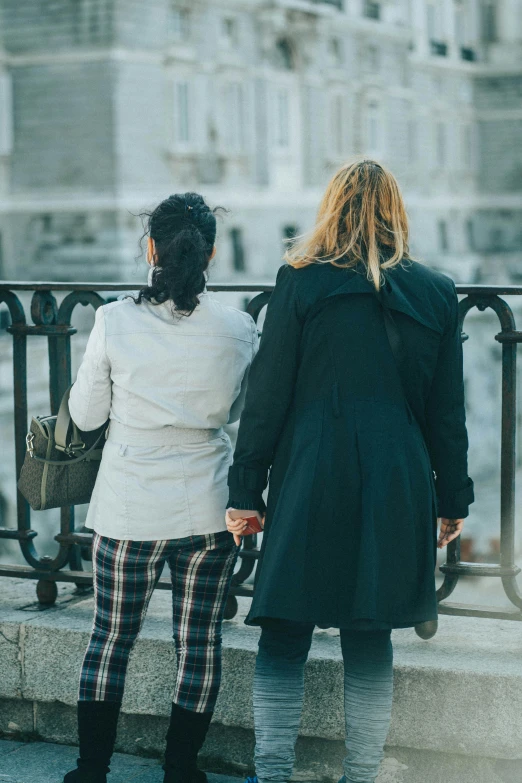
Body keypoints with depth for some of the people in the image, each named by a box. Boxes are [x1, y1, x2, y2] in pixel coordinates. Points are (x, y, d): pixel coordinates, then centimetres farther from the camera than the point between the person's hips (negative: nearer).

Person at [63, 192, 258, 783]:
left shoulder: (115, 321, -11)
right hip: (208, 509, 1)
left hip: (128, 509, -1)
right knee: (199, 642, 12)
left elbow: (85, 415, -2)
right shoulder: (238, 329, -7)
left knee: (110, 638, 13)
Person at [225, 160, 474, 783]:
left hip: (311, 485, -2)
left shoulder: (300, 282, -3)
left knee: (283, 641, 5)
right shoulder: (436, 293, 5)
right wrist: (453, 499, 17)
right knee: (369, 645, 11)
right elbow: (447, 412, 9)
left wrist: (245, 489, 2)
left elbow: (267, 397, -3)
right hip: (397, 492, 3)